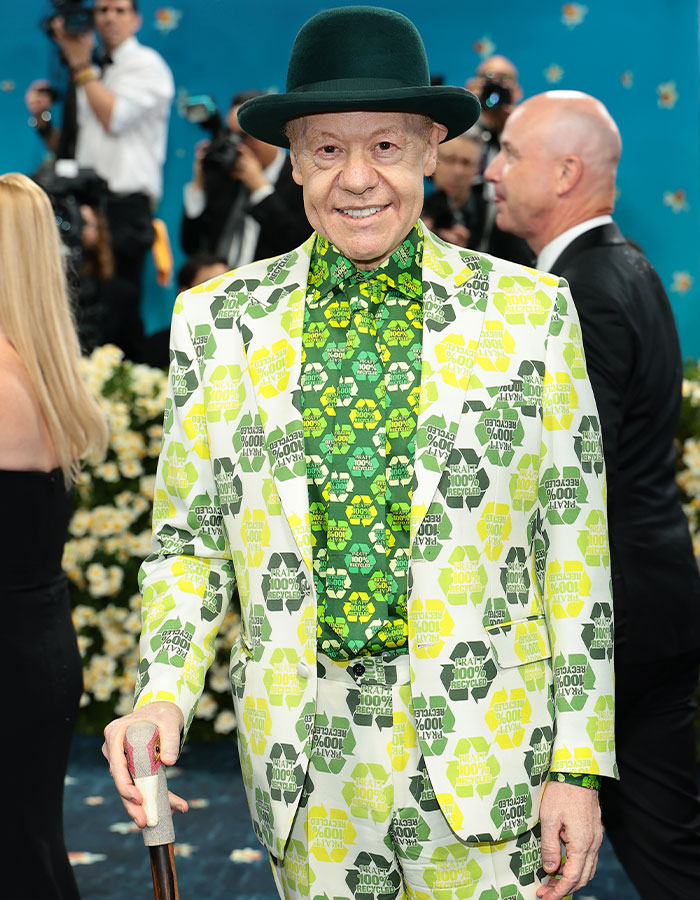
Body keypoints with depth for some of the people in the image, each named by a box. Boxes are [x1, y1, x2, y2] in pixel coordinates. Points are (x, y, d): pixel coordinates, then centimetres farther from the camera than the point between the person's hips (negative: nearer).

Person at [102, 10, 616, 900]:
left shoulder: (529, 311, -1)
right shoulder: (216, 320, 3)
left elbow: (575, 547, 0)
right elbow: (187, 540, 7)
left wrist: (579, 764, -3)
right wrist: (162, 695, -10)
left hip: (483, 749, -1)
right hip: (302, 757, 2)